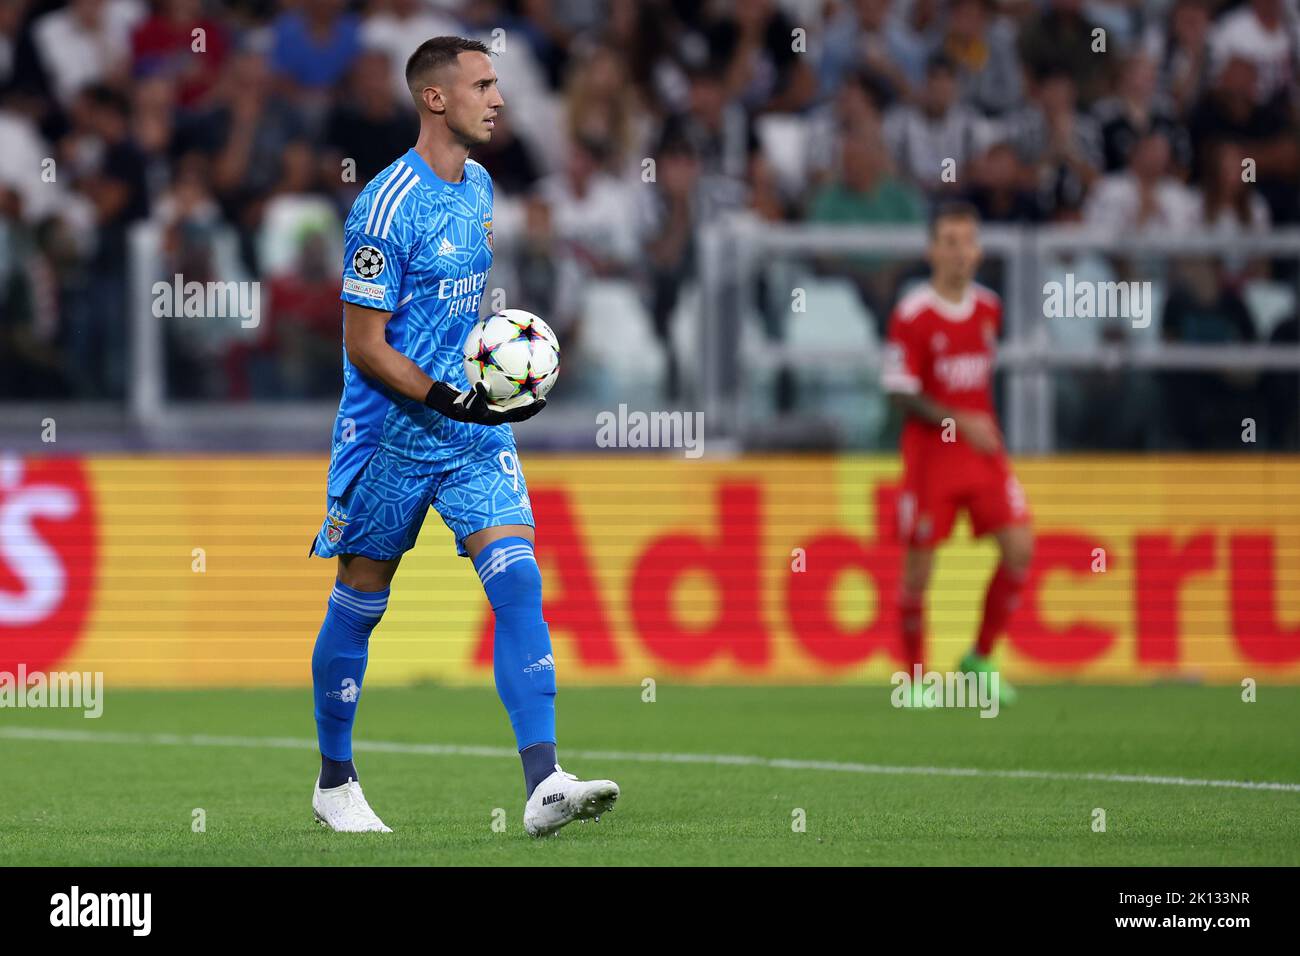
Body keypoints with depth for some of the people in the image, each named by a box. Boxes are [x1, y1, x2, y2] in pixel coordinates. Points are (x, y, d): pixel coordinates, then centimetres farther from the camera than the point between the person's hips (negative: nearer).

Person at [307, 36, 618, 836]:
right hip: (391, 436, -6)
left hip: (476, 435, 6)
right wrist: (445, 400, -26)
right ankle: (335, 782, 26)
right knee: (360, 605, 8)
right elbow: (365, 346, -18)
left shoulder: (479, 187, 8)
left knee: (519, 583, -11)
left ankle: (544, 785, -19)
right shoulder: (388, 207, -17)